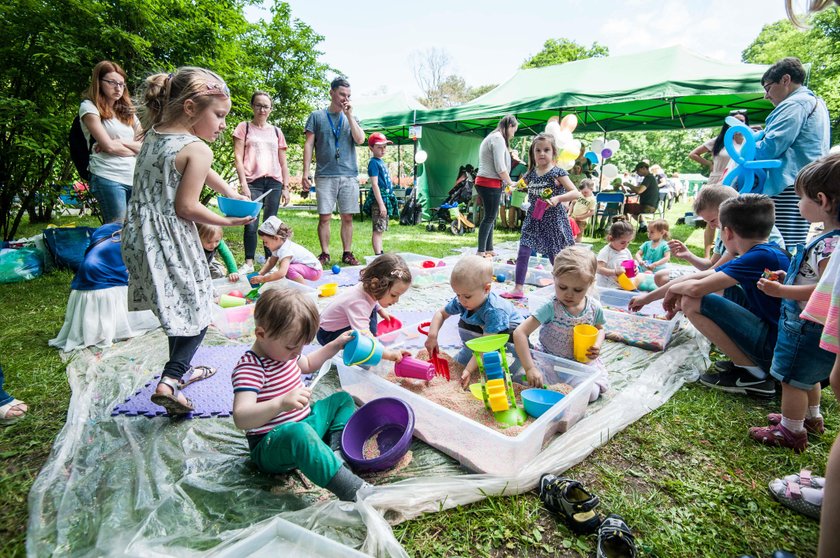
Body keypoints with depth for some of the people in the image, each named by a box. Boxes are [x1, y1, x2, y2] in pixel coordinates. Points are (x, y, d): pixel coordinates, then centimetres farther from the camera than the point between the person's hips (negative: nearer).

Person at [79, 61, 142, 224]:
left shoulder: (127, 111, 20)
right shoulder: (89, 107, 5)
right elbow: (109, 146, -7)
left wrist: (120, 142, -5)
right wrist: (134, 148, 6)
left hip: (135, 178, 5)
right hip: (108, 178, -5)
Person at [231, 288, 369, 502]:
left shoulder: (283, 351, 5)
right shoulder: (249, 368, -23)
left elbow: (307, 364, 27)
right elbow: (241, 418, -36)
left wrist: (335, 345, 17)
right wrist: (281, 403, -51)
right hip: (271, 447, -10)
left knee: (342, 399, 18)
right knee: (299, 433, -42)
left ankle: (335, 448, -6)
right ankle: (353, 490, -41)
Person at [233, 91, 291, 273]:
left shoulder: (276, 131, 17)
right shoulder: (244, 127, 9)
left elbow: (283, 163, 17)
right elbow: (238, 157, 2)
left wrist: (286, 187, 10)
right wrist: (243, 184, -8)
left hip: (274, 182, 3)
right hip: (253, 181, -2)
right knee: (251, 224, -10)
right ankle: (249, 263, -1)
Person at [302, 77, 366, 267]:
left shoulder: (352, 118, 15)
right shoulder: (317, 116, 8)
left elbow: (360, 140, -2)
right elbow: (308, 145, 4)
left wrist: (349, 115, -3)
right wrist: (306, 172, -4)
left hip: (349, 175, 2)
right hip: (325, 175, -2)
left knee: (347, 217, 4)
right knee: (324, 217, -2)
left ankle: (347, 253, 11)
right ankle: (325, 254, 7)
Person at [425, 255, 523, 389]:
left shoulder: (494, 311, -43)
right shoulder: (460, 302, -24)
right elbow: (441, 314, -7)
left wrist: (469, 370, -46)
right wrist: (432, 336, -25)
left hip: (511, 327, -6)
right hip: (483, 327, 6)